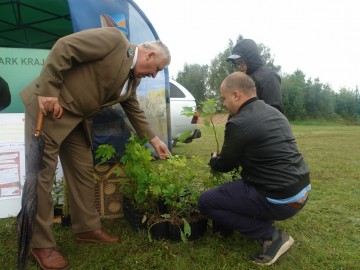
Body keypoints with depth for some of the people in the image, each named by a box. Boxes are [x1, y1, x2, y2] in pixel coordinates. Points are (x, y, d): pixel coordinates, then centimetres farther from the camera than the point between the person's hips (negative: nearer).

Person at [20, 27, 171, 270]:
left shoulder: (133, 77, 11)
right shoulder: (113, 38, -14)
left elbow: (134, 110, 18)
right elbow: (63, 47, -19)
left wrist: (154, 140, 16)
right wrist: (48, 91, -23)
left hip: (77, 117, 9)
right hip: (49, 104, -9)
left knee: (83, 172, 9)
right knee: (42, 172, -4)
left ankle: (87, 228, 23)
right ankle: (41, 243, 7)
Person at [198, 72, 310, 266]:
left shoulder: (239, 123, -18)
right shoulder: (274, 113, 8)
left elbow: (225, 165, -4)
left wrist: (213, 159, 19)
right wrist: (222, 158, 25)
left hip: (280, 200, -9)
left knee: (205, 202, 0)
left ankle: (272, 235, 0)